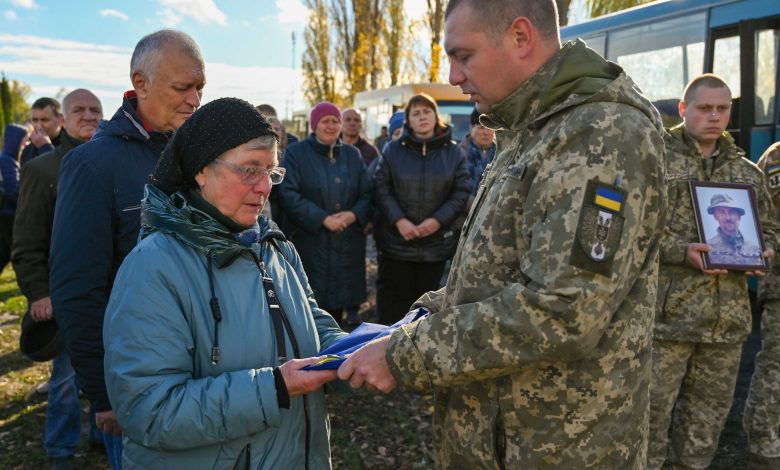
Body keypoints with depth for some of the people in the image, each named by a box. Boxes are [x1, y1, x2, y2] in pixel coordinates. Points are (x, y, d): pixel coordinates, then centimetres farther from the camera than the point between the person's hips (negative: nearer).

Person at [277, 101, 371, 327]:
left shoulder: (352, 154, 14)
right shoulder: (296, 153, 1)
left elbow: (366, 194, 12)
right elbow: (287, 194, -9)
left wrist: (353, 214, -9)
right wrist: (323, 218, -16)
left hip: (347, 244, 4)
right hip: (309, 242, -4)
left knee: (338, 301, 7)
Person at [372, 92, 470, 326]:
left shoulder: (453, 152, 2)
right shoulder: (393, 150, 2)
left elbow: (461, 192, -2)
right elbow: (381, 188, -3)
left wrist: (437, 220, -15)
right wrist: (399, 220, -16)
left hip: (437, 242, 1)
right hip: (396, 241, -1)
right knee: (393, 302, 5)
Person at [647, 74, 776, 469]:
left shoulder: (746, 171, 16)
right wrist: (680, 250, -21)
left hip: (728, 316, 6)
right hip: (667, 312, -5)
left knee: (708, 414, 15)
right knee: (652, 408, 2)